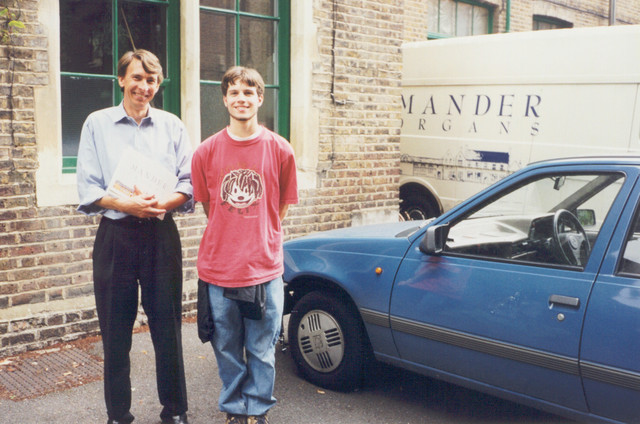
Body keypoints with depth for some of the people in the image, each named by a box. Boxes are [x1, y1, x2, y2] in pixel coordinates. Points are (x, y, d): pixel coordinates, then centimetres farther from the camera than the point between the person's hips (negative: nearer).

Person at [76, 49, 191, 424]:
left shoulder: (172, 126, 11)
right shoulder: (97, 124, 7)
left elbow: (189, 182, 5)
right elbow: (87, 189, 1)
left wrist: (163, 202, -15)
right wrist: (126, 204, -16)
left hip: (161, 235, 1)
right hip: (115, 235, 0)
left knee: (168, 327, 4)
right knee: (115, 332, 5)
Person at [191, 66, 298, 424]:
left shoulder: (280, 150, -2)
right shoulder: (207, 151, 0)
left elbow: (281, 208, 8)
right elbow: (207, 206, 12)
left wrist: (260, 239, 7)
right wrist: (231, 237, 10)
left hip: (265, 268, -1)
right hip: (219, 268, 1)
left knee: (262, 351, 9)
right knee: (227, 350, 14)